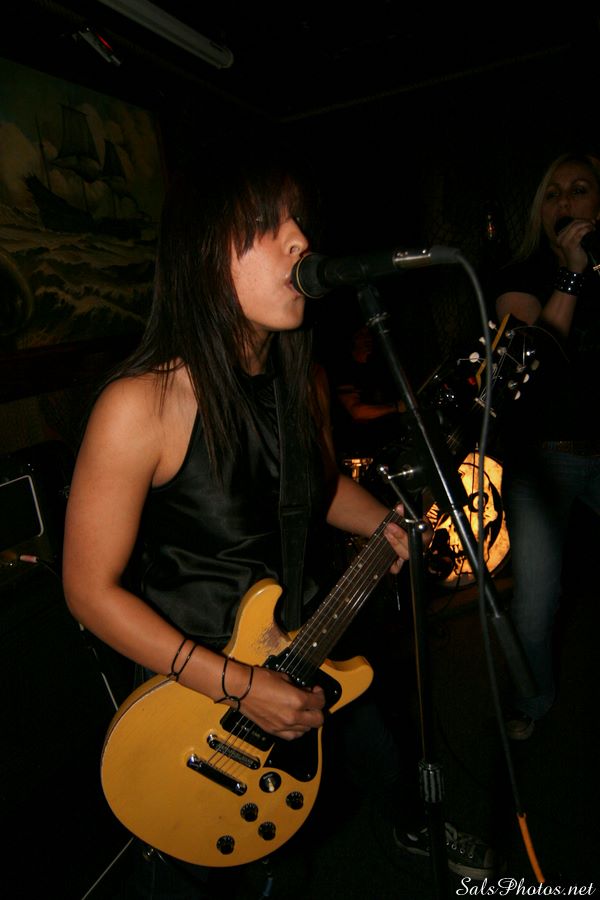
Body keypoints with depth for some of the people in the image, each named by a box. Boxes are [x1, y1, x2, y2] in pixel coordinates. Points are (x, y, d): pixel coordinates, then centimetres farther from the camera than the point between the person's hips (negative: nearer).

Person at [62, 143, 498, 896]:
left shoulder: (303, 380, -9)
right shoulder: (142, 405, -29)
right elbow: (91, 589, -22)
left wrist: (384, 525, -10)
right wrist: (235, 685, -24)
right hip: (190, 688, -5)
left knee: (392, 755, 29)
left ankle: (419, 832, 64)